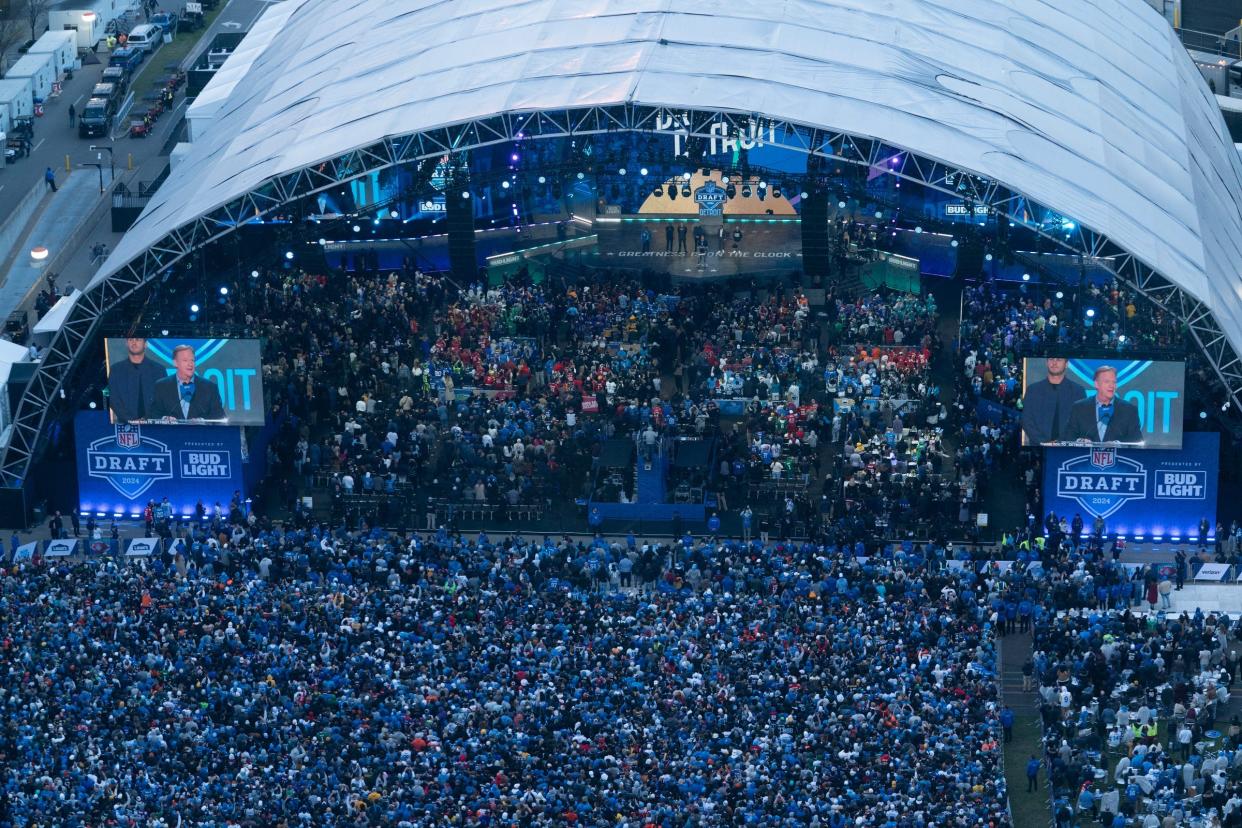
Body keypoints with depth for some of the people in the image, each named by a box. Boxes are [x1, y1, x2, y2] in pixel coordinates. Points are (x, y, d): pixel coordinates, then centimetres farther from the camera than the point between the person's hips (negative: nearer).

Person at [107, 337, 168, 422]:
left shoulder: (159, 370, 8)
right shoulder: (115, 369, 10)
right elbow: (113, 399, 4)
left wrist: (147, 419, -10)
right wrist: (131, 420, -9)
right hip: (125, 424, 1)